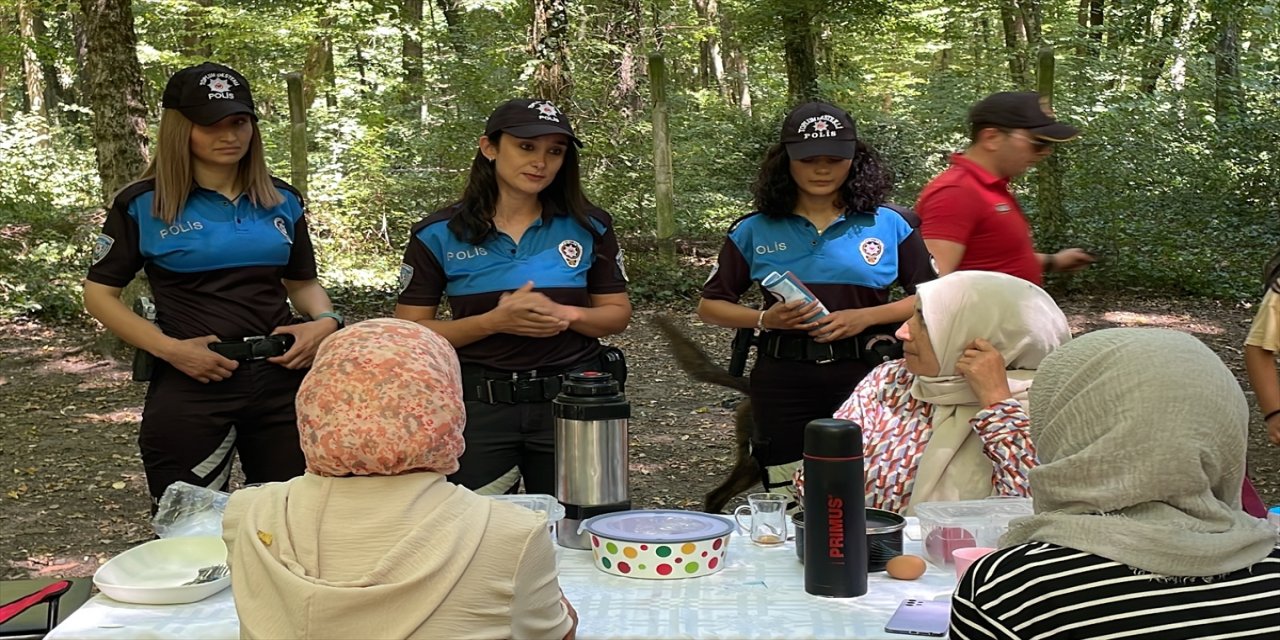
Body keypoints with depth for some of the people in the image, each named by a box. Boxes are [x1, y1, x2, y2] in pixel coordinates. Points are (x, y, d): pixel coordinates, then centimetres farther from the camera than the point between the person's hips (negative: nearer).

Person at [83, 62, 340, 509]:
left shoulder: (282, 201, 8)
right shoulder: (143, 205, -3)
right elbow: (100, 294, 0)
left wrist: (325, 321, -4)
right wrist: (169, 348, -14)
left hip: (281, 378, 4)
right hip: (190, 387, -3)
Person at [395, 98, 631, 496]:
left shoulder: (588, 228, 2)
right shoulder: (439, 235, -4)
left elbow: (618, 314, 7)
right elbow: (409, 333, -6)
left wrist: (566, 315, -14)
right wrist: (495, 321, -19)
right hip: (480, 406, -1)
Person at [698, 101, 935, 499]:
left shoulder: (889, 225, 5)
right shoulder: (755, 231, 6)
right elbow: (711, 306, 10)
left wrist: (866, 317, -8)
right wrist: (765, 319, -8)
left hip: (863, 377, 0)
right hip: (783, 381, 1)